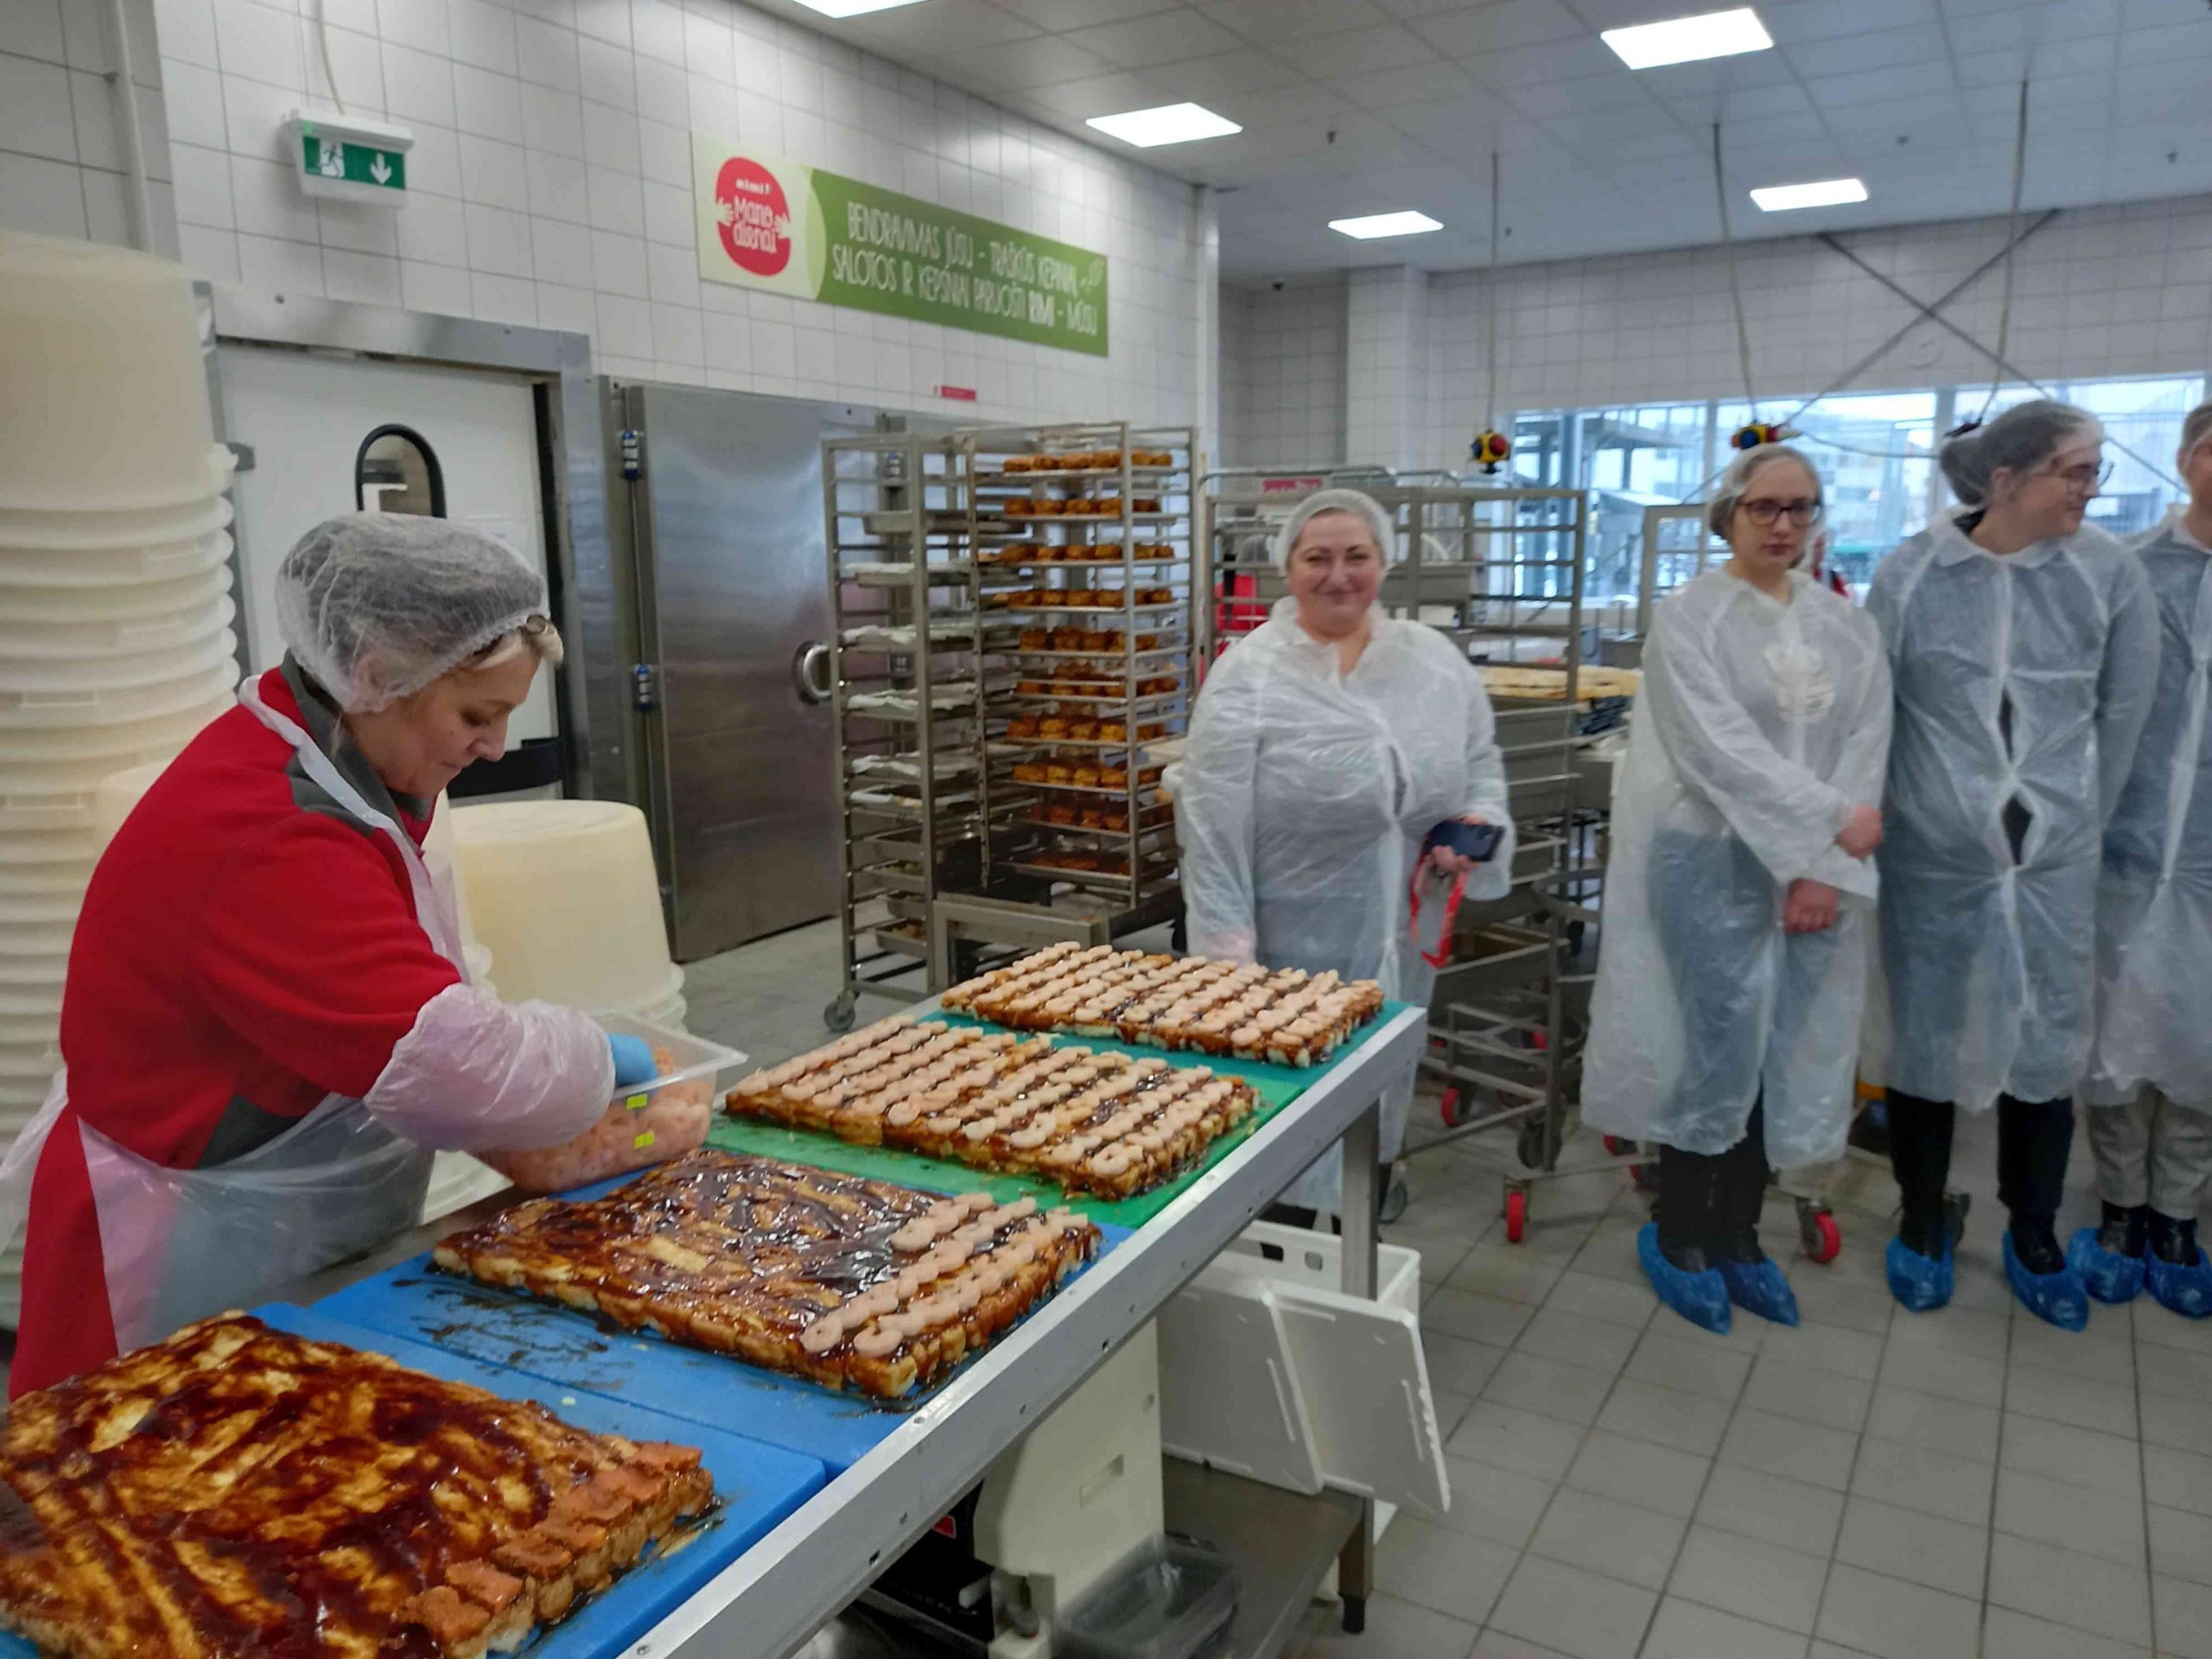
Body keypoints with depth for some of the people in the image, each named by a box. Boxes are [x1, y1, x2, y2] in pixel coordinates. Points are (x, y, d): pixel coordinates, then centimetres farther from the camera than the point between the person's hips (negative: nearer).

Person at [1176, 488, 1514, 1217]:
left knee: (1380, 1110, 21)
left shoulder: (1435, 659, 4)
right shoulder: (1246, 679, -11)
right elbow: (1214, 830, -13)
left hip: (1402, 945, 5)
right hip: (1293, 954, -5)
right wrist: (1228, 957, -15)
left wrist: (1478, 824, -6)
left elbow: (1481, 763, 16)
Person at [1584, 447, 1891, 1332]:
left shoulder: (1847, 626, 10)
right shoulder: (1688, 617, -4)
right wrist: (1833, 820, -14)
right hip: (1712, 862, -4)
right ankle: (1677, 1233, 15)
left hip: (1817, 877, 5)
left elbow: (1866, 746, 3)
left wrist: (1825, 868, -8)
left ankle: (1736, 1234, 22)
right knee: (1721, 1046, -5)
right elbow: (1721, 744, -13)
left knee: (1783, 1053, 7)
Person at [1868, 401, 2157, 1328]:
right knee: (1925, 1041, 11)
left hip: (2056, 860, 2)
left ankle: (2032, 1237, 31)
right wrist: (1870, 820, 2)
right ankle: (1924, 1220, 32)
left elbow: (2123, 713, 5)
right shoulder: (1908, 577, -8)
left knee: (2048, 1045, 11)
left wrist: (2079, 822, 9)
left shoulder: (2111, 574, -4)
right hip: (1932, 857, -1)